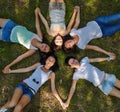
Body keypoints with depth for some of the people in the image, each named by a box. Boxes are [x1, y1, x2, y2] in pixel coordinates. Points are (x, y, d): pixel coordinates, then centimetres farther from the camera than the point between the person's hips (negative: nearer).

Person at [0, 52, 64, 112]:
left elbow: (53, 89, 8)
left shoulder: (51, 74, 10)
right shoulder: (39, 65, 15)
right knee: (12, 104, -23)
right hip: (24, 84, 1)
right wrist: (11, 71, 20)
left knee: (19, 107, -30)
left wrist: (60, 101, -1)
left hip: (31, 91, -1)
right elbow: (26, 69, 19)